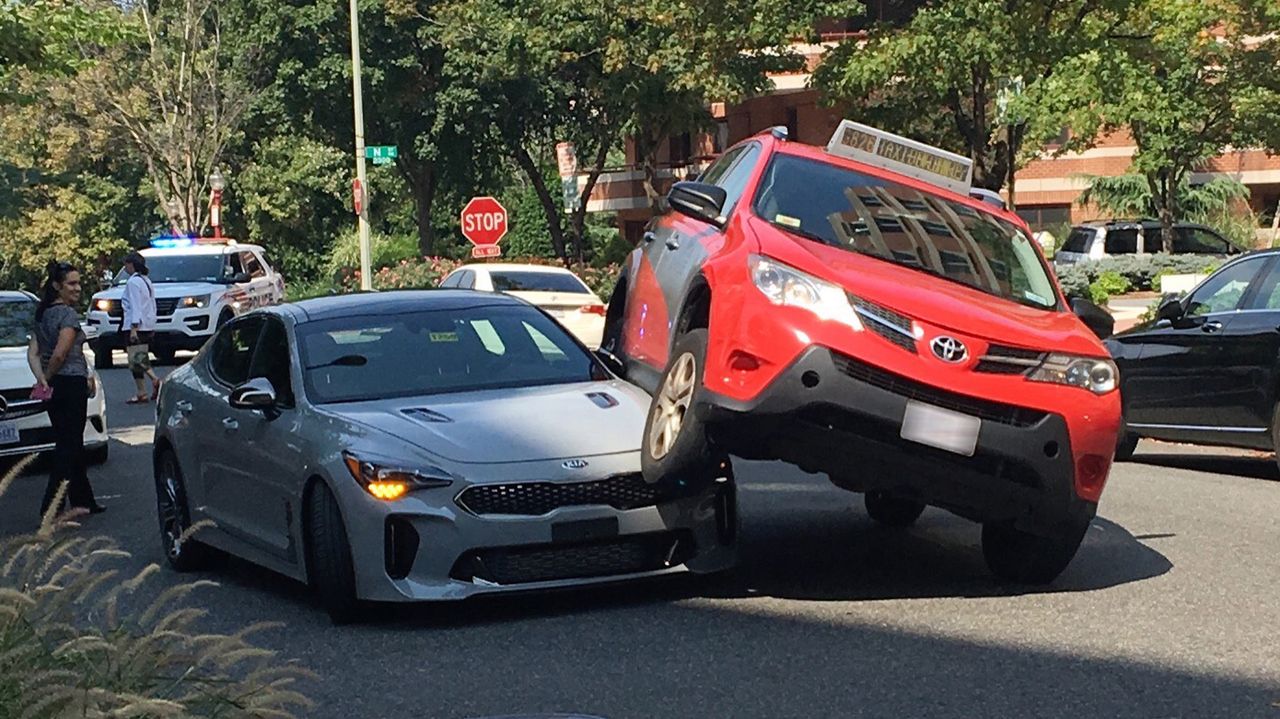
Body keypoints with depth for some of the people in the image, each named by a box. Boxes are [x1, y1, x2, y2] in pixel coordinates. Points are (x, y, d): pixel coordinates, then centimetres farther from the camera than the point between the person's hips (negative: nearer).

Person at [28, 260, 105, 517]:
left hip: (54, 387, 9)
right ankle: (51, 507, -7)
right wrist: (48, 378, -6)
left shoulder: (43, 314, 12)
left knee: (72, 445, 16)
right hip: (71, 383, -9)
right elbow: (60, 354, -21)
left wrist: (42, 379, -3)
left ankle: (83, 501, 24)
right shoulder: (69, 315, -13)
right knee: (68, 447, -4)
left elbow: (33, 352, 7)